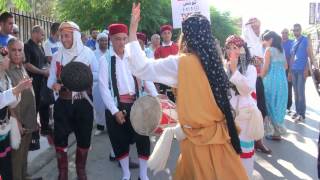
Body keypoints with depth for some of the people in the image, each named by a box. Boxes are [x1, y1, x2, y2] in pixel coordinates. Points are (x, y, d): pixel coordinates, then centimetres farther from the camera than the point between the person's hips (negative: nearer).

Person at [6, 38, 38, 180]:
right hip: (18, 124, -7)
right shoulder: (5, 71, -16)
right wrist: (16, 122, -20)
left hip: (29, 122, 8)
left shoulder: (22, 68, 8)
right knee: (16, 157, 6)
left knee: (24, 155, 21)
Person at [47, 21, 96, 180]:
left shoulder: (87, 53, -2)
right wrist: (54, 85, -19)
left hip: (84, 103, -1)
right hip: (63, 103, 1)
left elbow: (97, 75, -2)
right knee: (60, 138, 3)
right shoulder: (57, 55, 3)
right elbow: (51, 78, 3)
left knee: (84, 138, 10)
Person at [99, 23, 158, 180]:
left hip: (135, 104, 2)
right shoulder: (105, 60, -2)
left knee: (143, 139, 2)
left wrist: (157, 98, -14)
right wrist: (115, 111, -12)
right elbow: (103, 87, -7)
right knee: (120, 141, 9)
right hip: (116, 106, -1)